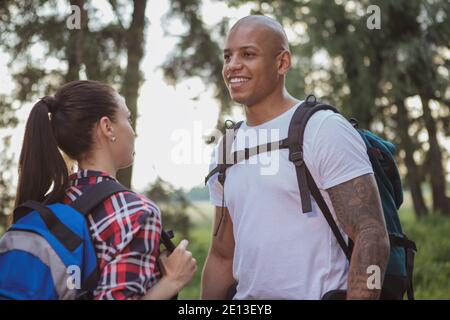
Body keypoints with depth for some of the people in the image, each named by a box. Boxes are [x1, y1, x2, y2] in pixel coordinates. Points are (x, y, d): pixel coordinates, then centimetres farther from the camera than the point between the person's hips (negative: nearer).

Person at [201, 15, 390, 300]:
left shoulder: (324, 130, -12)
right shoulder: (226, 151, 8)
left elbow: (372, 235, -18)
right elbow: (222, 256, 13)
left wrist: (358, 295, -26)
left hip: (317, 293, -6)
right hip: (246, 294, 6)